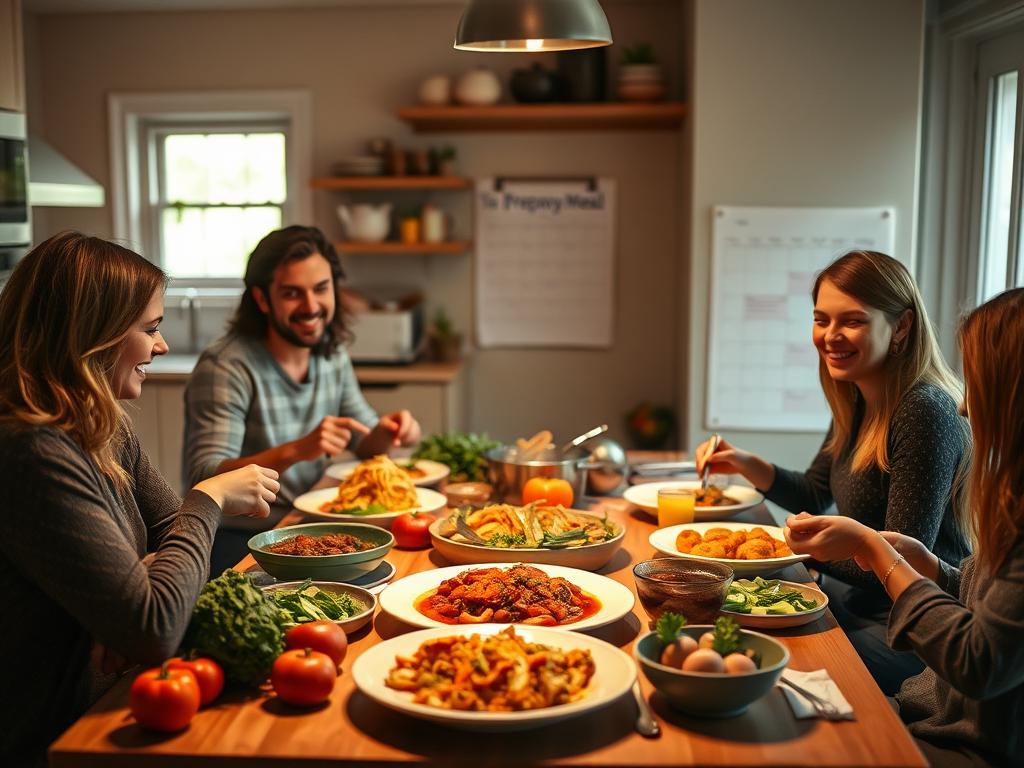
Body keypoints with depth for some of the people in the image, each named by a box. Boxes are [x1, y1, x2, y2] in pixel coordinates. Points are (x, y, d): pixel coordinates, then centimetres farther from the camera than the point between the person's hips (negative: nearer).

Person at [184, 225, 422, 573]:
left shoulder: (333, 355, 7)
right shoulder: (224, 367, -17)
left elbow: (365, 443, 17)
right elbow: (204, 480, -24)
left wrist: (387, 431, -7)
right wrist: (296, 450, -37)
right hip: (239, 540, -7)